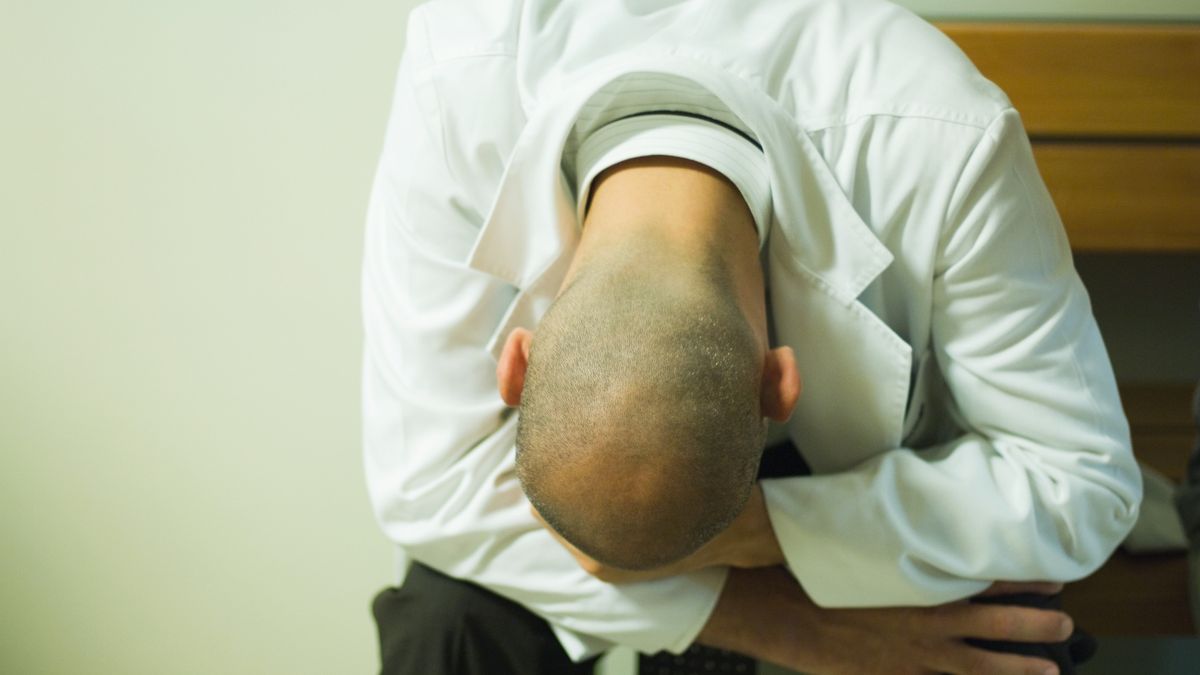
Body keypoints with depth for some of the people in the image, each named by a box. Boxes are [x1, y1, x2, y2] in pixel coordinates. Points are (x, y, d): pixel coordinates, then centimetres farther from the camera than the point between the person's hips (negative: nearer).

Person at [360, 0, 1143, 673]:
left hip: (858, 477, 0)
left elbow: (1077, 477, -26)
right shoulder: (457, 91, -35)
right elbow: (427, 478, -30)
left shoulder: (950, 146, -37)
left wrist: (754, 534, -38)